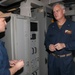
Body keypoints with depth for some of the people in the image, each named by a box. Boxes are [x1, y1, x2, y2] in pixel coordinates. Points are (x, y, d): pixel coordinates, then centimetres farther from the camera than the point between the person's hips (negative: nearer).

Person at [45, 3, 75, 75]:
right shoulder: (51, 26, 9)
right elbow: (46, 40, 11)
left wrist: (64, 45, -24)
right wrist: (49, 45, -10)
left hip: (66, 60, -3)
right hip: (52, 59, 4)